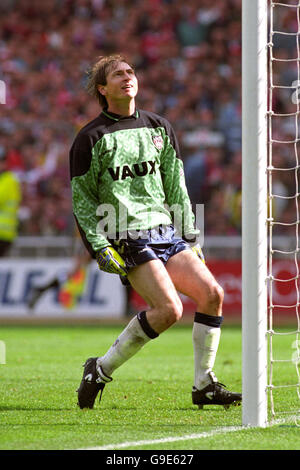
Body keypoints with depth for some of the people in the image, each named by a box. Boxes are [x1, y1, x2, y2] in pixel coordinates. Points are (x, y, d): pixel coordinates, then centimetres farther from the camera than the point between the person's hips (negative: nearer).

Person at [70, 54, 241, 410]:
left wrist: (190, 237, 15)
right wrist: (100, 248, -10)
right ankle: (101, 370, -7)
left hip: (165, 229, 6)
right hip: (128, 237, -6)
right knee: (168, 309, -21)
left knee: (211, 293, -10)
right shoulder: (91, 137, -1)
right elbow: (81, 199, 0)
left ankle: (204, 386, -1)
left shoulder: (158, 127, 15)